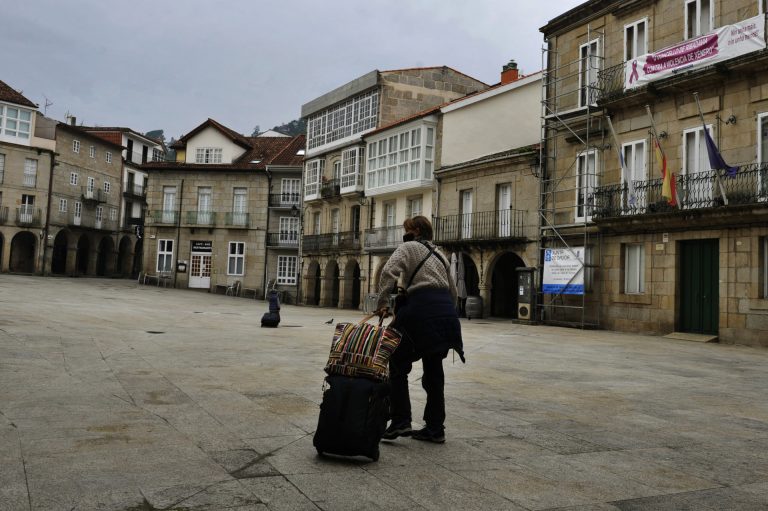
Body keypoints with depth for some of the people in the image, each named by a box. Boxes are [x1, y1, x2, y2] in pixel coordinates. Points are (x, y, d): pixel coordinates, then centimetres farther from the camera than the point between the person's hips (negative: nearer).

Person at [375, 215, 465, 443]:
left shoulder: (408, 247, 7)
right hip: (447, 312, 7)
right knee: (434, 370, 13)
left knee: (398, 365, 4)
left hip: (421, 312, -7)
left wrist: (383, 303, -9)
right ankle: (435, 428, 17)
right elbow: (453, 290, 28)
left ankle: (400, 421, -2)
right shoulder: (439, 254, 27)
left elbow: (389, 272, -11)